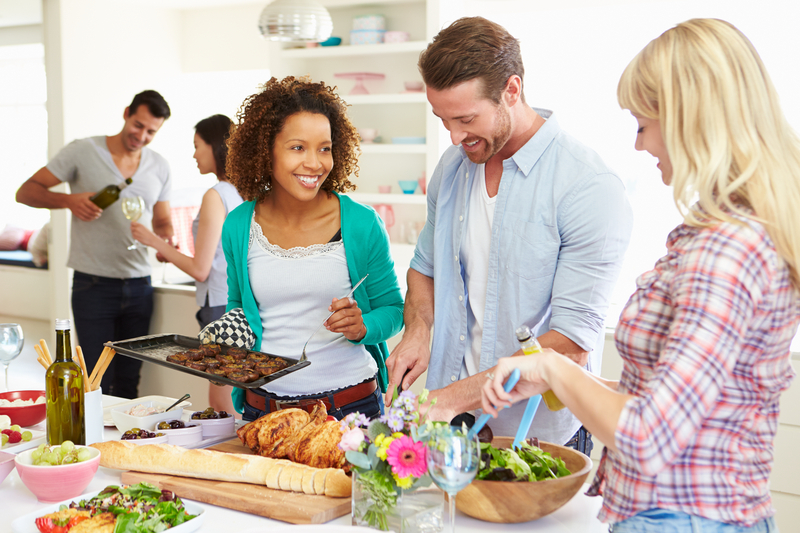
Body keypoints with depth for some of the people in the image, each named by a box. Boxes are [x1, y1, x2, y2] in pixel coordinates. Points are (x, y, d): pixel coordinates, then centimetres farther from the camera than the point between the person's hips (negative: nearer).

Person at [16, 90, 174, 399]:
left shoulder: (159, 167, 10)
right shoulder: (83, 152, -3)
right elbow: (26, 192, -1)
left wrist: (166, 242, -4)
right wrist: (69, 200, -19)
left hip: (139, 285, 4)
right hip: (93, 284, -4)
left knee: (128, 384, 10)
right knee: (97, 384, -2)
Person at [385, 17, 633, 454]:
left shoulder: (591, 190, -19)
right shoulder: (452, 167, 2)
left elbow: (572, 344, -22)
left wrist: (455, 397, -24)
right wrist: (418, 330, -3)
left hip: (541, 434, -5)